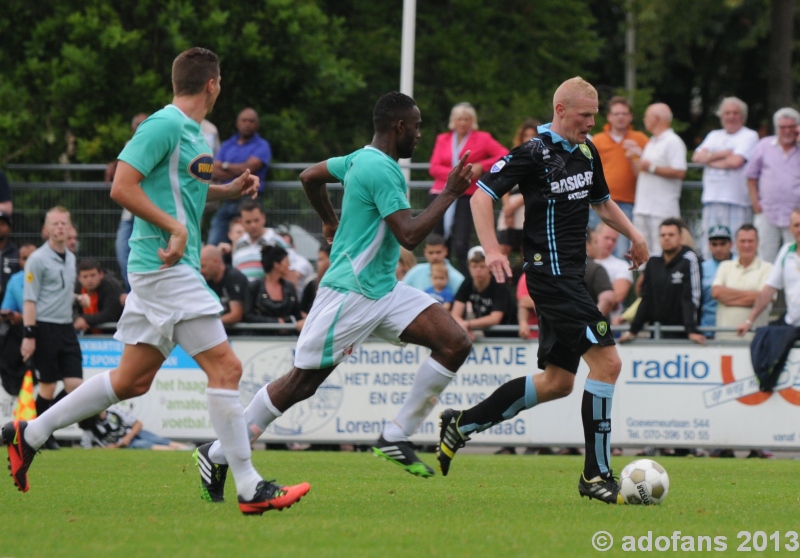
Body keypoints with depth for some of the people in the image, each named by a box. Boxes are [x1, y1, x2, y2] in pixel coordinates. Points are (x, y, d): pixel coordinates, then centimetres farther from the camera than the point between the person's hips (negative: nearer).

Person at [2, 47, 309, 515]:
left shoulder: (190, 131, 16)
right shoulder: (165, 125, -13)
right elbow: (123, 187, -18)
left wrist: (229, 191, 16)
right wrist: (175, 226, -20)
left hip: (169, 267, 10)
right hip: (167, 267, -10)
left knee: (134, 379, 13)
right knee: (225, 367, -11)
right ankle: (250, 488, -10)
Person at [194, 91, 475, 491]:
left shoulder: (362, 159, 12)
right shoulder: (382, 170, -18)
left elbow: (310, 176, 27)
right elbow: (409, 235, -25)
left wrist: (332, 222, 39)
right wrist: (450, 194, -19)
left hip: (384, 290, 10)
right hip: (349, 293, -10)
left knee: (455, 344, -6)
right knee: (302, 383, -2)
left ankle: (395, 438, -2)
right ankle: (217, 454, 11)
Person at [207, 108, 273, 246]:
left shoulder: (262, 146, 5)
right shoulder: (227, 145, 18)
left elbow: (248, 168, -10)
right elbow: (213, 173, 6)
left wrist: (226, 166, 4)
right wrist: (238, 171, -7)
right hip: (226, 201, 4)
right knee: (213, 245, -3)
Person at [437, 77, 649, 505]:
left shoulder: (587, 152, 12)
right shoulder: (535, 152, -12)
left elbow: (602, 201, 29)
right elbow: (482, 196, -13)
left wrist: (633, 234, 13)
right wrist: (492, 251, -24)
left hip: (572, 274, 9)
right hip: (551, 274, -9)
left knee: (558, 381, 13)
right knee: (607, 362, -15)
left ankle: (462, 424, 22)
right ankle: (596, 473, -10)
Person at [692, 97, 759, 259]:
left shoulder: (749, 136, 3)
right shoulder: (714, 136, 21)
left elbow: (736, 161, -11)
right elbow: (697, 157, 8)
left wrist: (710, 159, 2)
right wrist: (723, 154, -4)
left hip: (737, 202, -6)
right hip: (711, 200, 6)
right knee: (709, 249, 3)